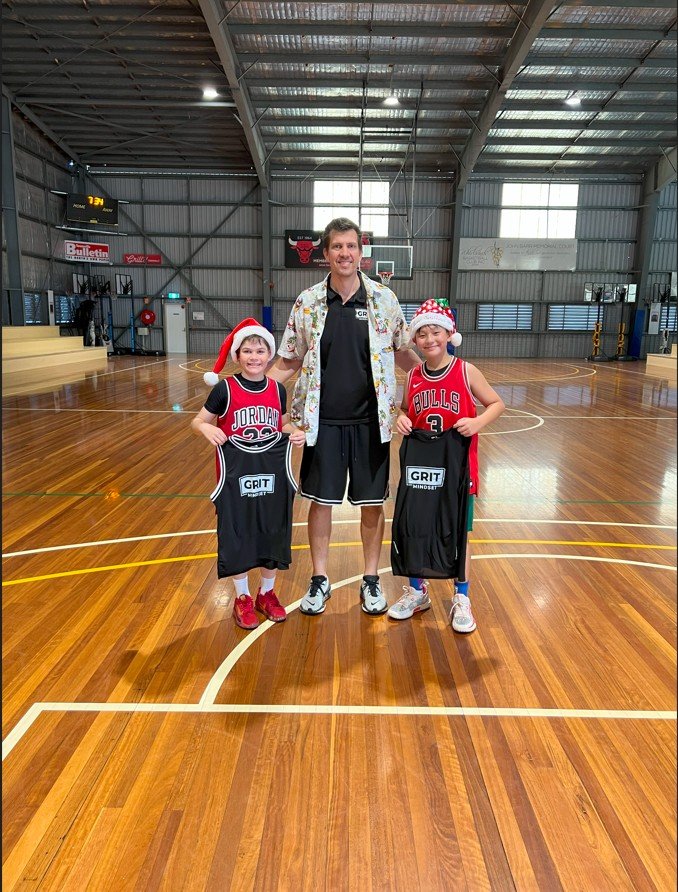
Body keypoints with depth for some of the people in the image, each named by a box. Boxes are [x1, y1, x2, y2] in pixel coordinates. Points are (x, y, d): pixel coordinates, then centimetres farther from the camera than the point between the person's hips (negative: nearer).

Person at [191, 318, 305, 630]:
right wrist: (207, 428, -26)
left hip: (272, 472, 3)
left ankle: (267, 593, 33)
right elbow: (197, 422, -4)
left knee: (272, 531, 12)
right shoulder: (224, 389, -9)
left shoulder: (277, 389, 0)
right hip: (235, 473, -3)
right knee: (236, 534, 7)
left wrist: (296, 432, -6)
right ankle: (242, 597, 27)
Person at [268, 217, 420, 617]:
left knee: (372, 503, 8)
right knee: (321, 501, 8)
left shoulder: (385, 299, 0)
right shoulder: (308, 302, 0)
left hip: (371, 421, 0)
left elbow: (403, 353, 9)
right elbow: (289, 361, 5)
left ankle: (371, 580, 26)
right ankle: (320, 580, 26)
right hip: (323, 421, 0)